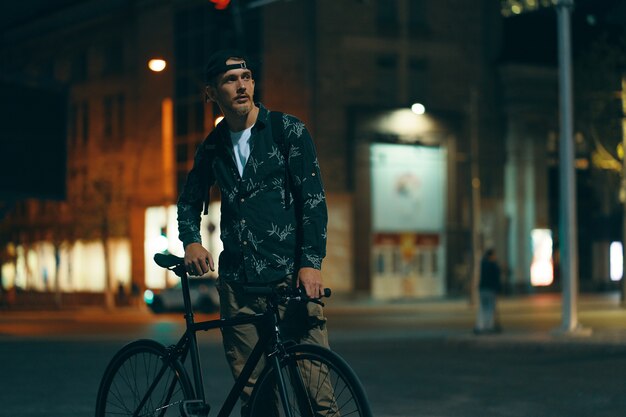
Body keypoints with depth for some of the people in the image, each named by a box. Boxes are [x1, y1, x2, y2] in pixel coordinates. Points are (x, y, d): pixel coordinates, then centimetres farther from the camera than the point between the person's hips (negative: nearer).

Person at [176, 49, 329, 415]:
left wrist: (312, 262, -14)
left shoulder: (289, 130, 1)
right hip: (238, 284, 4)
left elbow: (313, 198, -4)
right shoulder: (213, 147, 13)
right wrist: (192, 241, 6)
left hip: (291, 277, -4)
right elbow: (190, 200, 27)